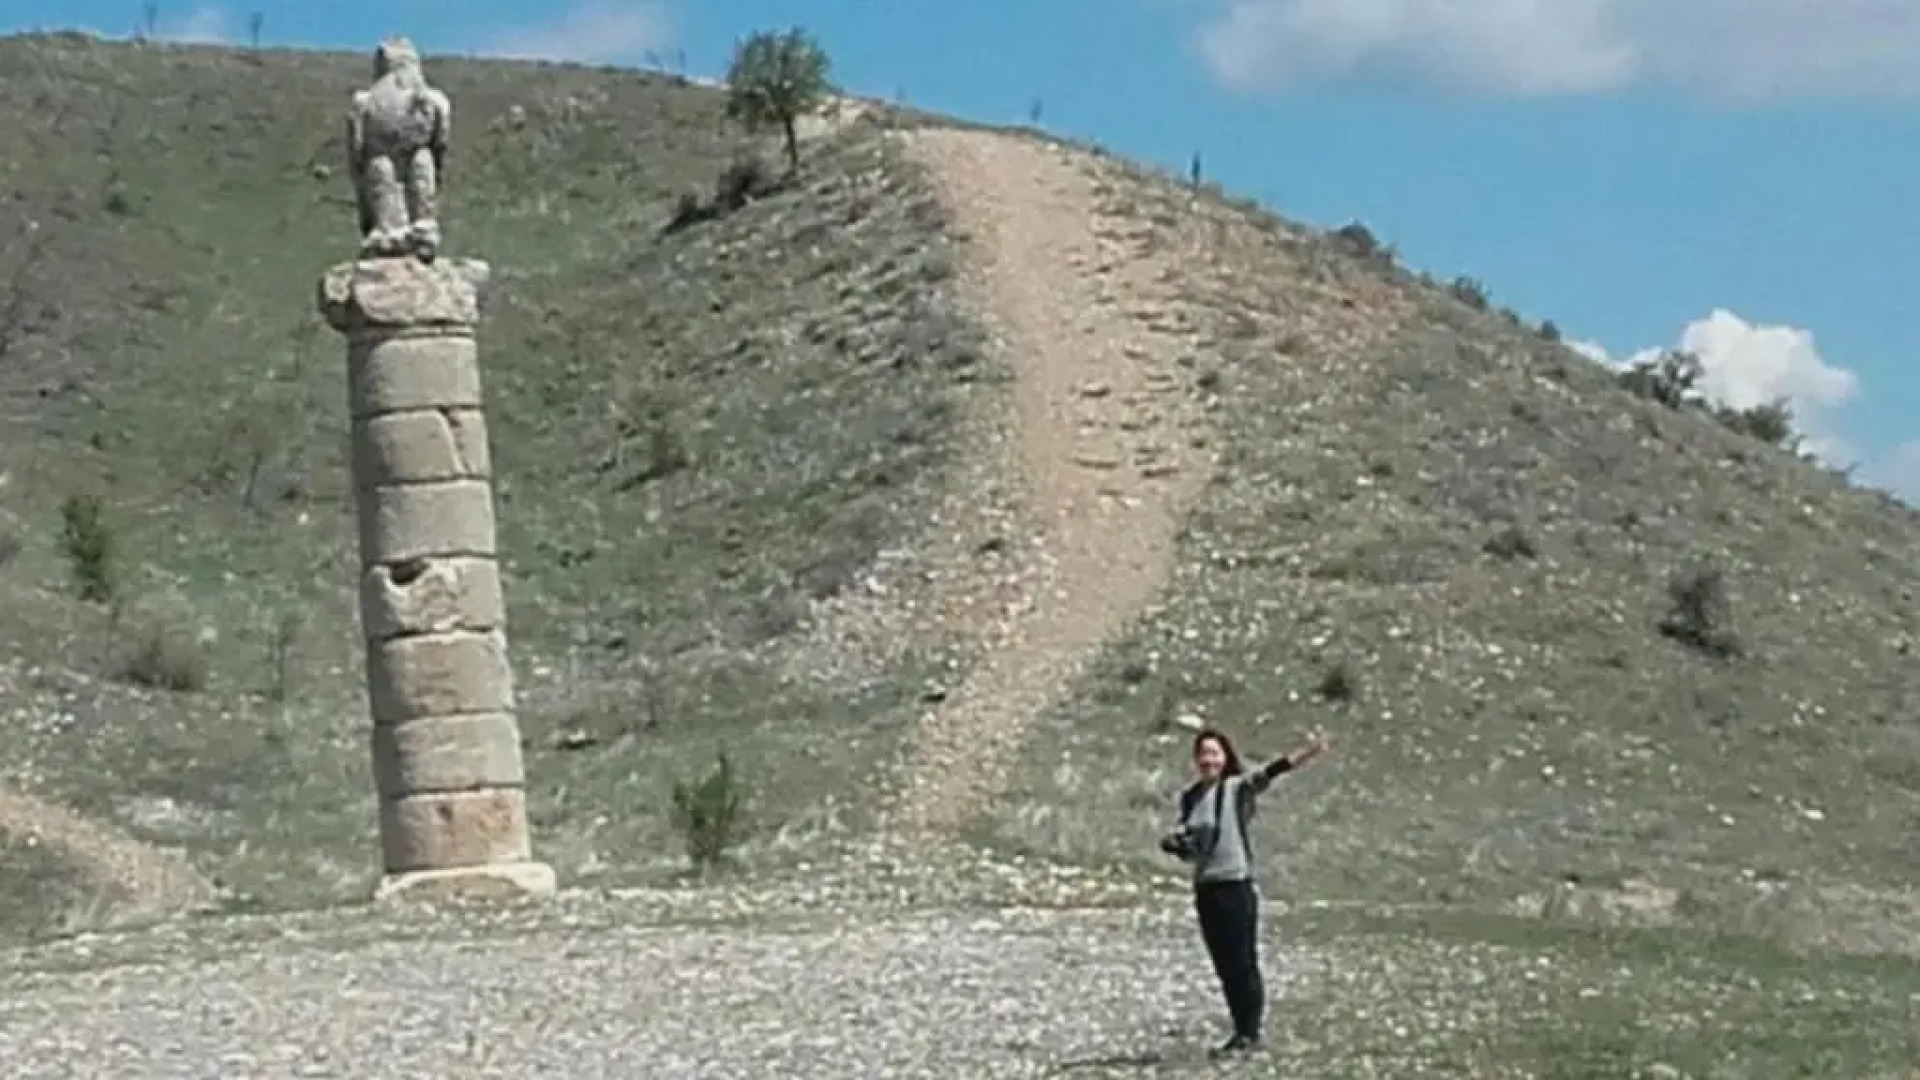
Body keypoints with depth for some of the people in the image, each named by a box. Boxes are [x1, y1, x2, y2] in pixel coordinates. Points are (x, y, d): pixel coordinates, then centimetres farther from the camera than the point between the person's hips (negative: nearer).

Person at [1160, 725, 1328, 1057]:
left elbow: (1270, 772, -22)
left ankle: (1249, 1033, 2)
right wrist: (1175, 844, -3)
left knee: (1243, 963, -4)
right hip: (1205, 888, 6)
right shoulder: (1190, 798, 12)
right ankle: (1242, 1032, 16)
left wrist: (1306, 753, -37)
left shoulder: (1238, 788, -5)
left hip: (1236, 884, -6)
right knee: (1224, 966, 9)